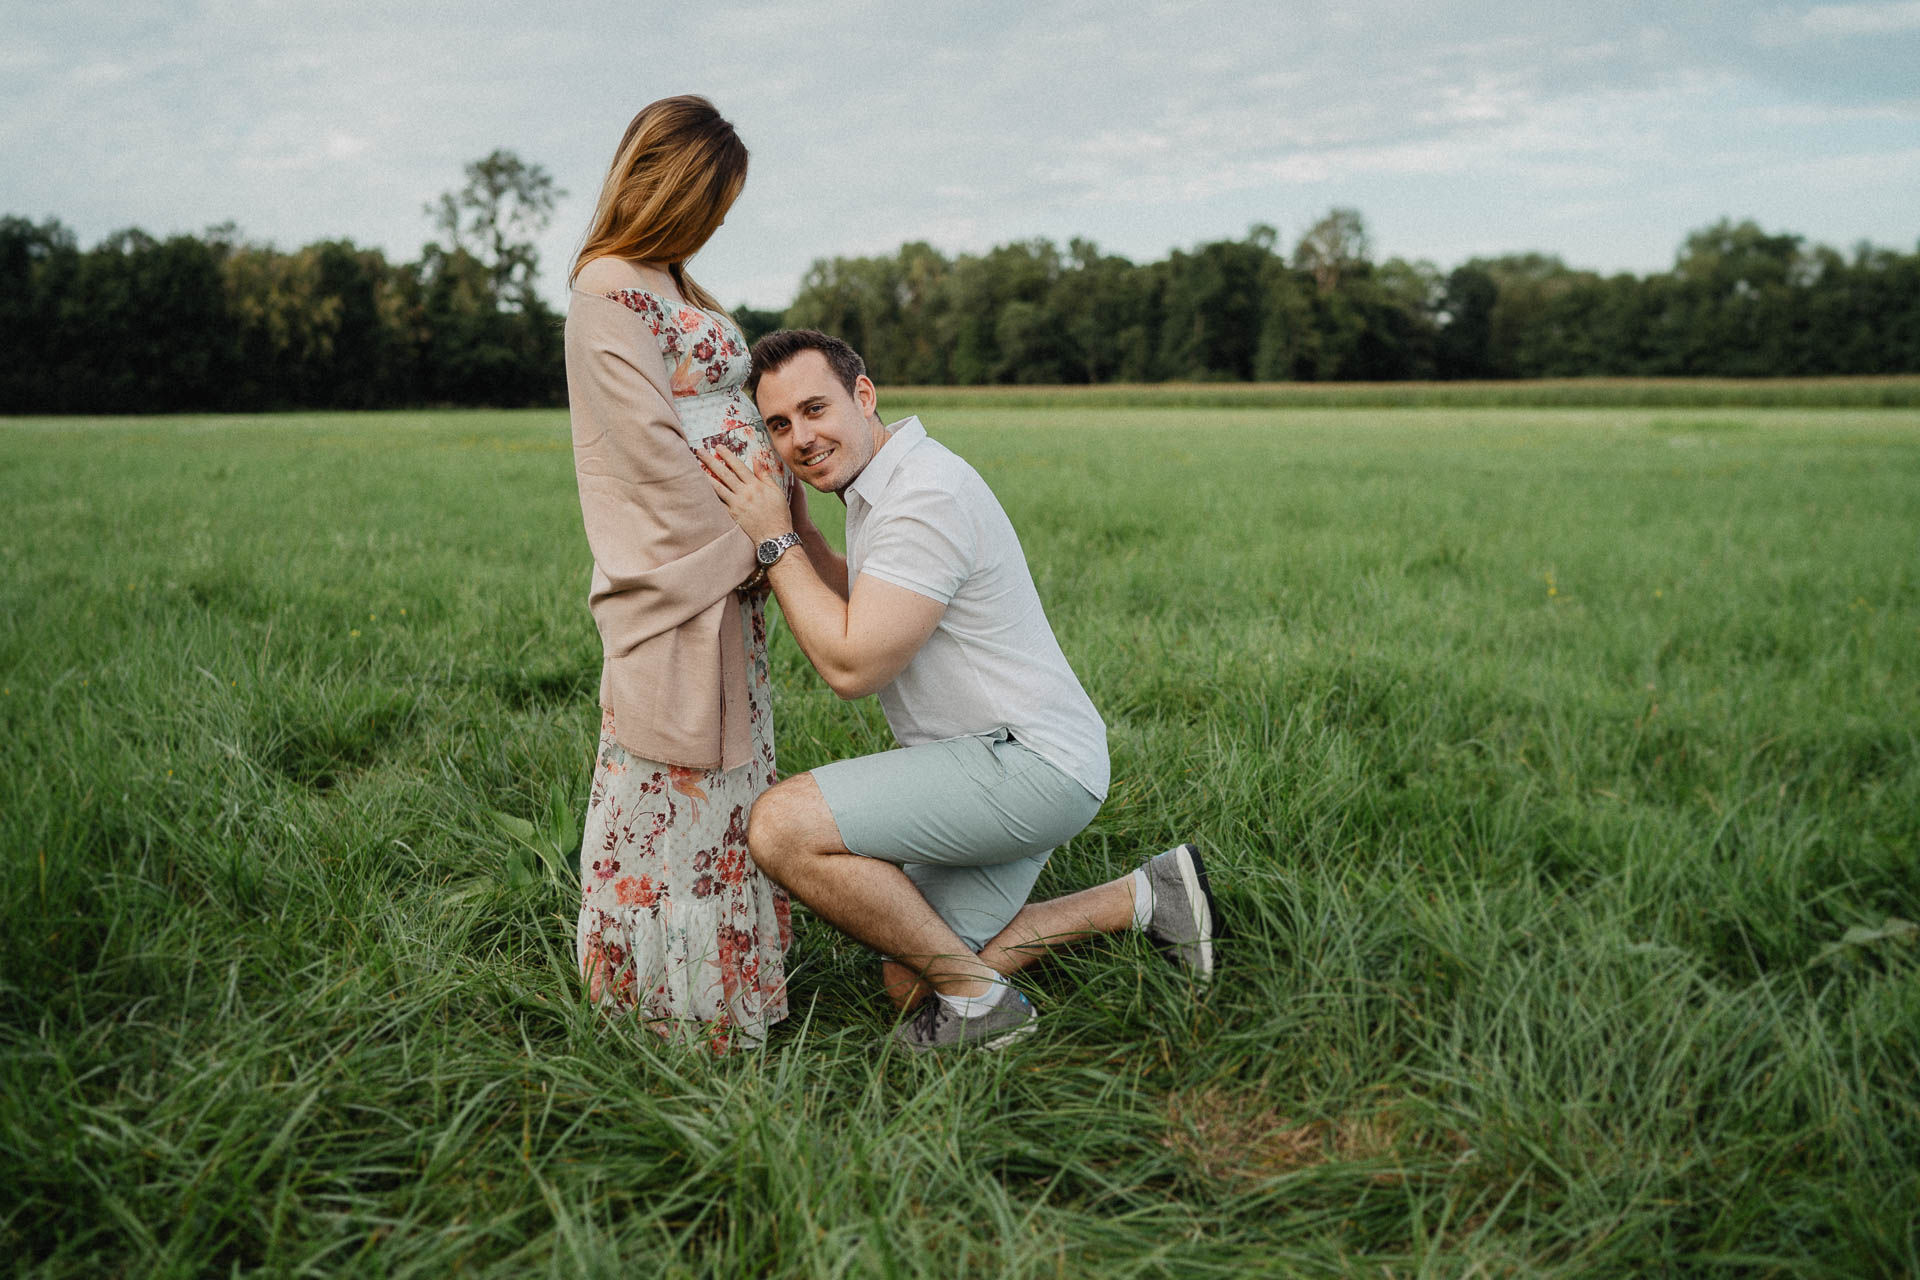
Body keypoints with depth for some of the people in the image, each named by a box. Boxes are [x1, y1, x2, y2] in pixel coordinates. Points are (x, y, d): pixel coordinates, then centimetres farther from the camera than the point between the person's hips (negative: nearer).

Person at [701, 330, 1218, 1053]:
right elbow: (863, 618, 27)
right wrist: (795, 523, 15)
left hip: (1026, 761, -11)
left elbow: (853, 667, -24)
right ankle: (1143, 899, 19)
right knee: (911, 983, 15)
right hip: (997, 762, 11)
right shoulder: (879, 488, 12)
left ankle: (979, 999, -7)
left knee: (782, 826, -23)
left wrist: (774, 540, -15)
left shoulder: (927, 495, -21)